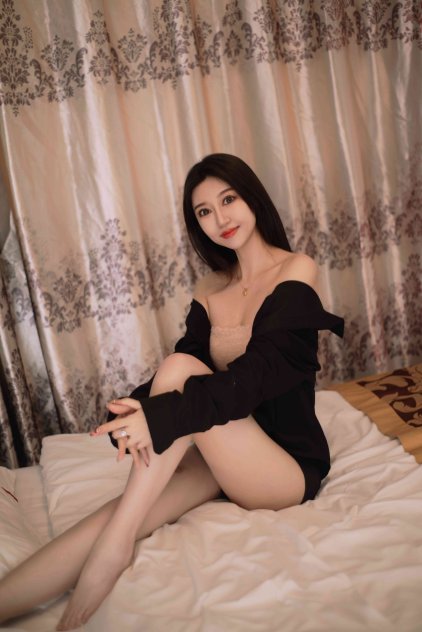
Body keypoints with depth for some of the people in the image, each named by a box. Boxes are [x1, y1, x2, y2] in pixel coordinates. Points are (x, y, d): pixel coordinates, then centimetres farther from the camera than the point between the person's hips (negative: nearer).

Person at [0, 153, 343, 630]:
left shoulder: (295, 271, -8)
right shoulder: (209, 291, 10)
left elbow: (258, 372, -22)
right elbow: (193, 360, -1)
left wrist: (161, 415, -34)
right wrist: (139, 408, -24)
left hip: (289, 468, -5)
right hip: (224, 457, 5)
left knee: (180, 366, -28)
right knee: (118, 514, -22)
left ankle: (114, 542, -25)